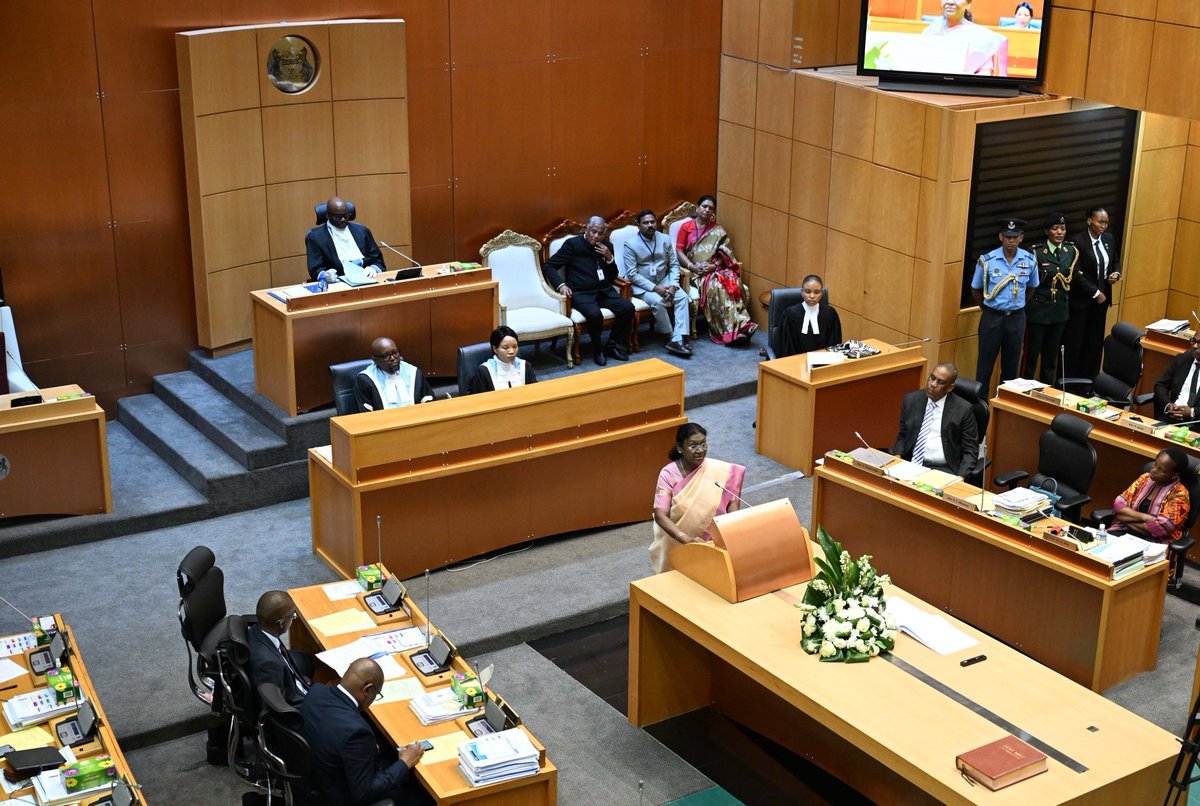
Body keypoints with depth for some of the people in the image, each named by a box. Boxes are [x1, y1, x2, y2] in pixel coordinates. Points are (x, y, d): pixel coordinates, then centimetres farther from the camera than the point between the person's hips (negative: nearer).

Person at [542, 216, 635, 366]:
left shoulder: (607, 246, 14)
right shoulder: (572, 244, -1)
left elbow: (613, 277, 17)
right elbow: (548, 266, -2)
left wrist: (609, 258, -2)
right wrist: (561, 285, -18)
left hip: (604, 291, 5)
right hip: (581, 294, -5)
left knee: (628, 308, -19)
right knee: (595, 314, -34)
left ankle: (613, 345, 0)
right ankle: (597, 350, -8)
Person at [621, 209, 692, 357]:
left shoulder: (665, 239, 2)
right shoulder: (630, 244, -11)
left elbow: (674, 264, 5)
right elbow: (632, 274, -15)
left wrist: (673, 285, -13)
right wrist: (654, 288, -22)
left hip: (663, 281, 4)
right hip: (642, 285, -4)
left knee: (683, 297, -22)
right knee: (657, 301, -33)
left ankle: (678, 339, -30)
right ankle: (671, 336, -15)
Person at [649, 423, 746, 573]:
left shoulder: (718, 470, -5)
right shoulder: (669, 474, -11)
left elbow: (731, 501, 0)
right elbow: (660, 515, -18)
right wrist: (686, 539, -32)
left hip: (712, 542, 1)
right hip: (677, 546, -1)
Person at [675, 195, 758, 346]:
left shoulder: (718, 230, 16)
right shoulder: (686, 227, 9)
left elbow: (724, 252, 7)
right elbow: (679, 251, 3)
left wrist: (715, 266, -12)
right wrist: (692, 267, -12)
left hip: (716, 269, 3)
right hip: (696, 271, -3)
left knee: (732, 282, -30)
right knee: (715, 286, -33)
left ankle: (737, 327, -38)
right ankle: (737, 327, -36)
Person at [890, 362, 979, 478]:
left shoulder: (963, 409, -3)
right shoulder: (911, 400, 7)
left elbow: (970, 451, 0)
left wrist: (960, 478, -16)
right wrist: (897, 456, -2)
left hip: (943, 469, -3)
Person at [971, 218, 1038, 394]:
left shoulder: (1029, 260, -4)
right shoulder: (986, 261, -11)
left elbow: (1032, 287, 13)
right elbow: (975, 290, 2)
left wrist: (1018, 307, 11)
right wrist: (987, 309, 7)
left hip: (1016, 318, 2)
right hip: (992, 317, -2)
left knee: (1011, 363, 12)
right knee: (986, 362, 3)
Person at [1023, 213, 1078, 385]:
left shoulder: (1072, 251, 2)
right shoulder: (1036, 252, -13)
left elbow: (1073, 277, 14)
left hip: (1060, 310, 5)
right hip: (1038, 309, -5)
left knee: (1051, 355, 14)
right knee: (1032, 353, 3)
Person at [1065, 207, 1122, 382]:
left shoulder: (1109, 239, 5)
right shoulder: (1078, 241, -15)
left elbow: (1116, 261, 19)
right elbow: (1077, 273, -17)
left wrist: (1116, 273, -3)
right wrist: (1095, 293, -15)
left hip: (1102, 297, 6)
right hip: (1081, 299, -6)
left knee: (1095, 341, 9)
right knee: (1075, 341, 1)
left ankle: (1090, 379, 16)